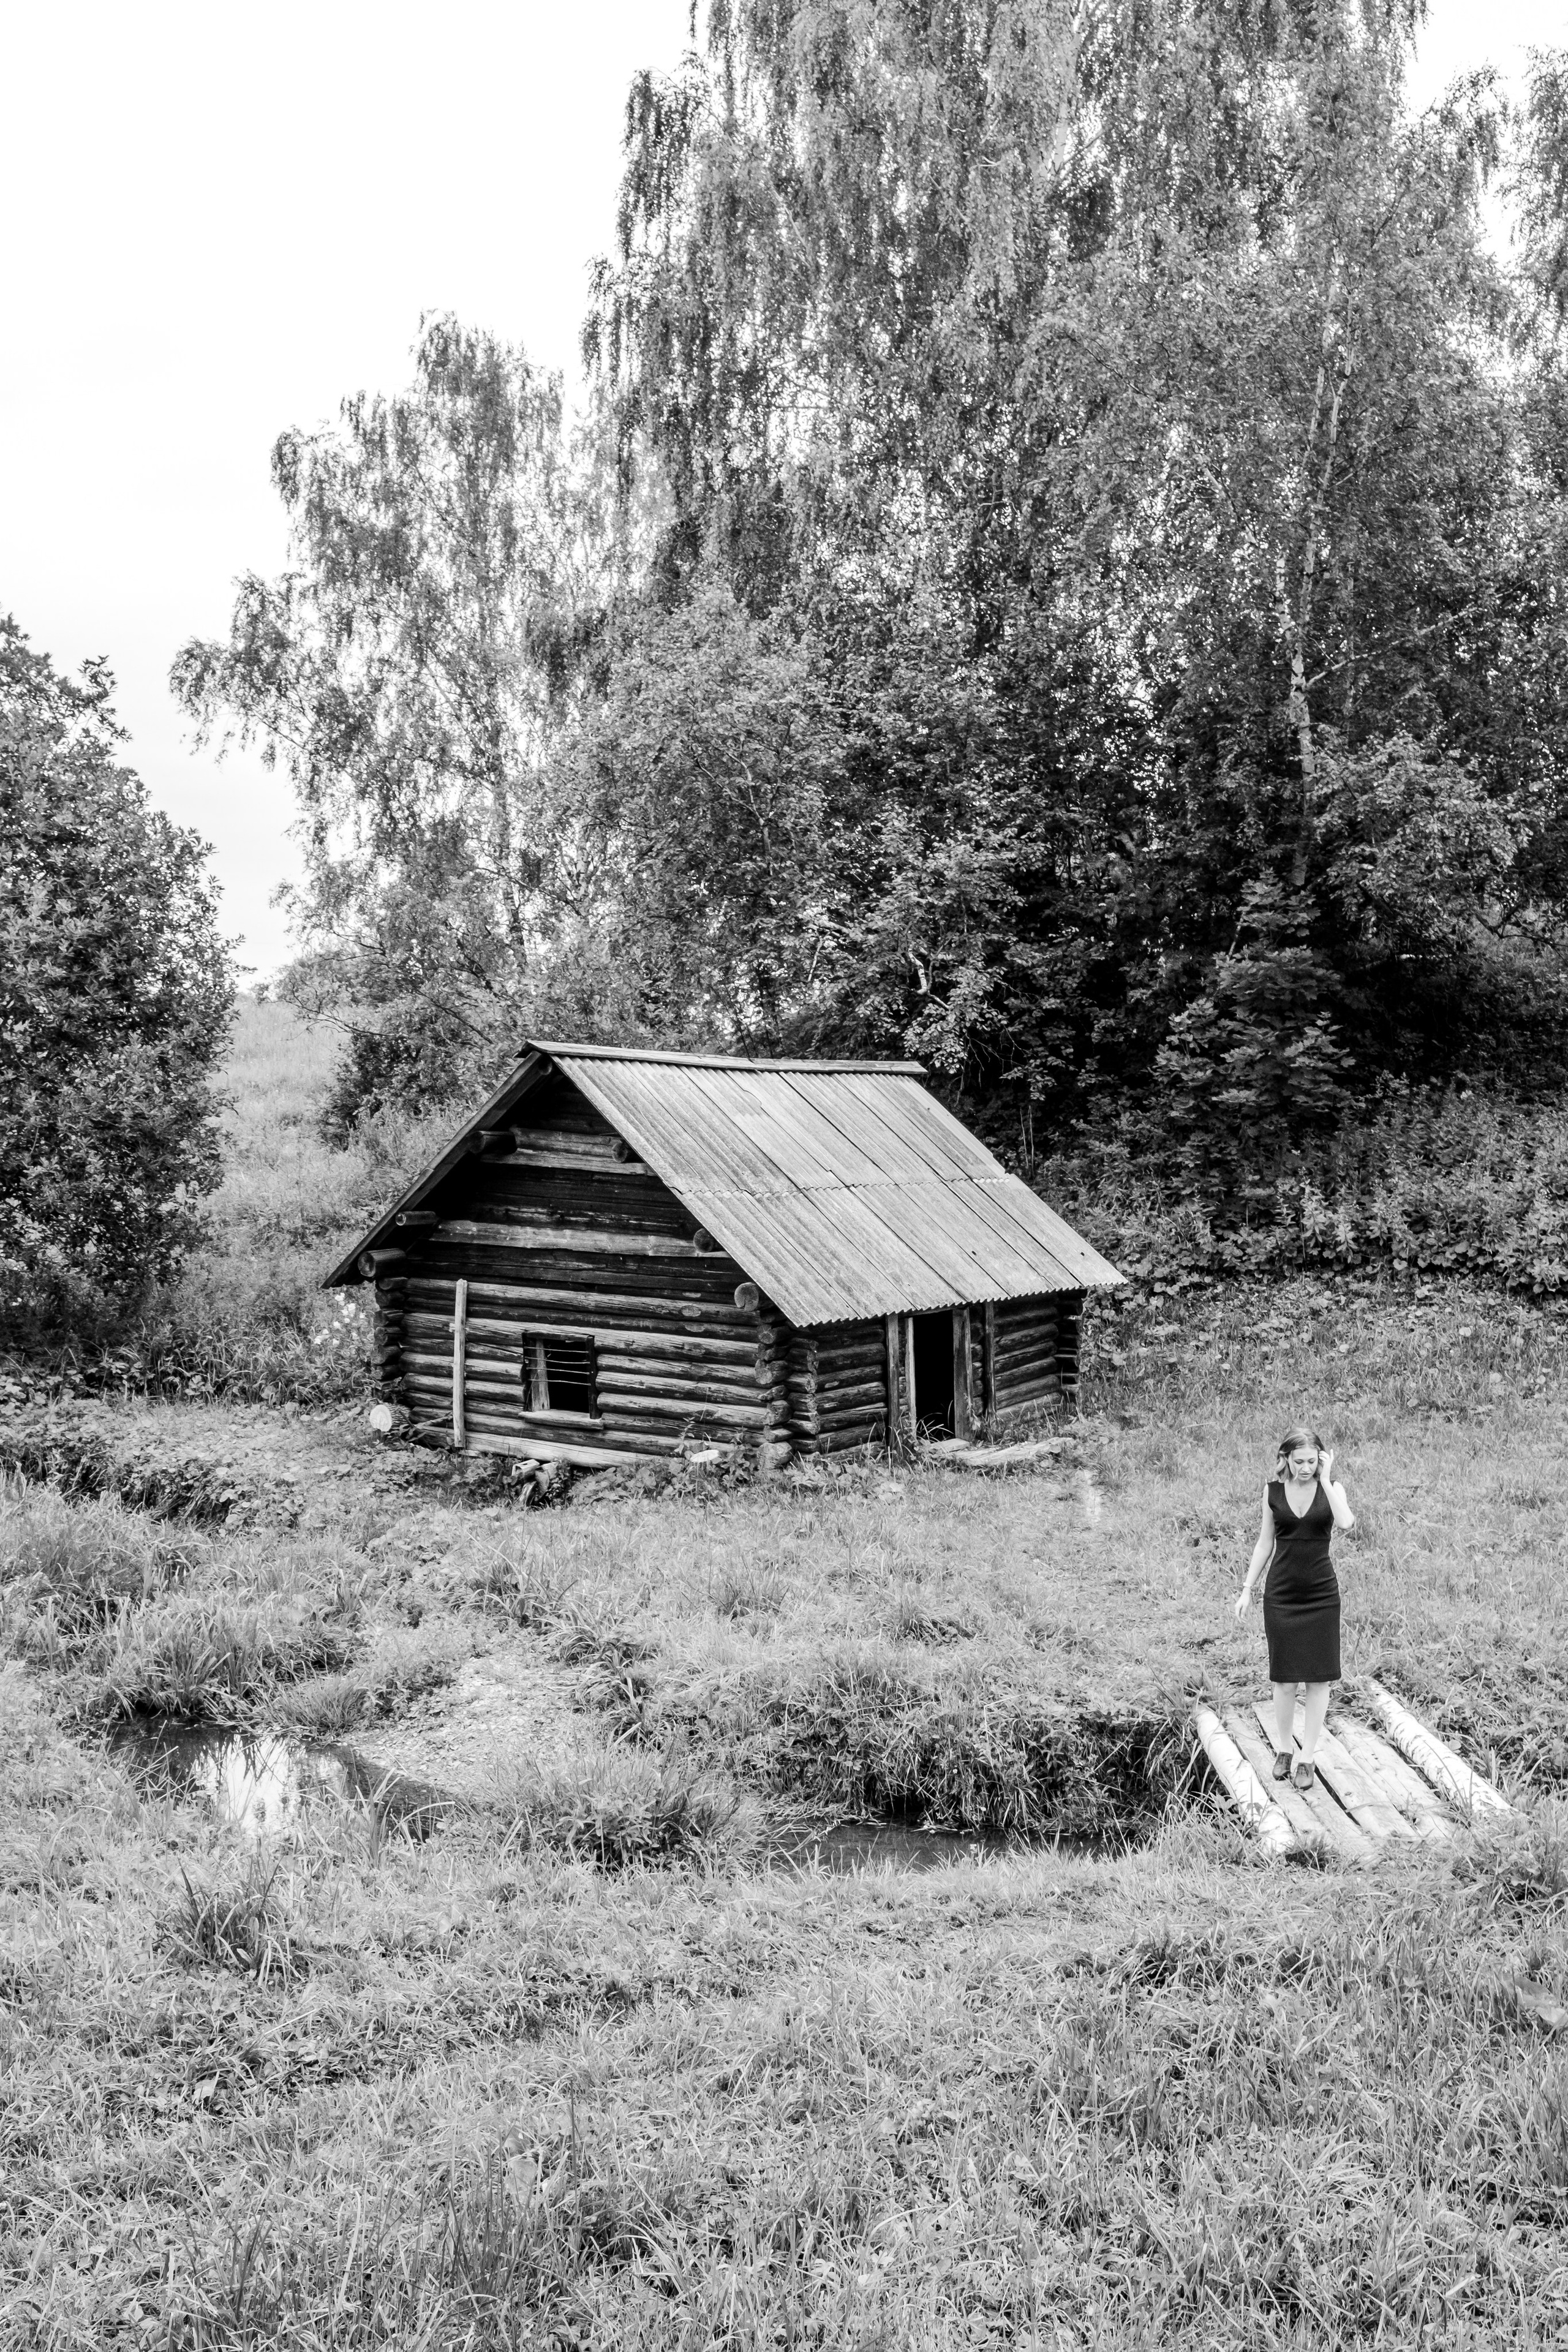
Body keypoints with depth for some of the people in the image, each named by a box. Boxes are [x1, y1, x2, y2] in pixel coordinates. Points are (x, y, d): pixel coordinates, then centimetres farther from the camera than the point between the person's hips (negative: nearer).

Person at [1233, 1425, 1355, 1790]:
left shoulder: (1331, 1487, -4)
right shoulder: (1273, 1491, 0)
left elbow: (1346, 1522, -25)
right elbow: (1265, 1543, 8)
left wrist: (1325, 1479, -22)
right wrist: (1247, 1589, 5)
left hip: (1321, 1595, -1)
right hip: (1281, 1593, 1)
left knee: (1317, 1678, 3)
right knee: (1284, 1678, 4)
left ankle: (1308, 1757, 13)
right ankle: (1282, 1750, 22)